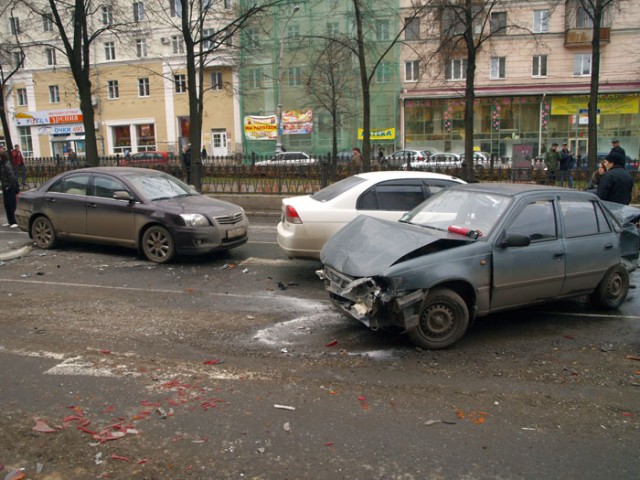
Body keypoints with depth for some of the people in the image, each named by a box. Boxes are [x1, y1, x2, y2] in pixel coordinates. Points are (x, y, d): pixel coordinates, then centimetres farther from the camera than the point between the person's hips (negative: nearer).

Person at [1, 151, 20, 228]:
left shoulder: (6, 166, -18)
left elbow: (12, 177, -23)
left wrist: (8, 186, -17)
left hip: (10, 187, -9)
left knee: (11, 205, -5)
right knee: (6, 205, 13)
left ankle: (13, 222, -1)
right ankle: (10, 221, 21)